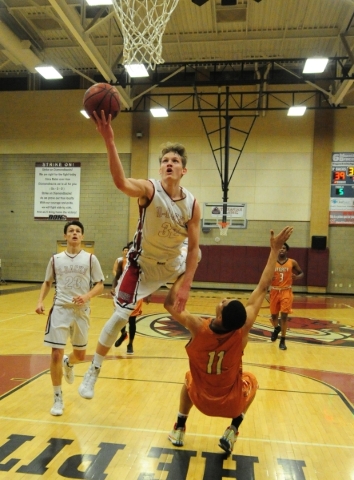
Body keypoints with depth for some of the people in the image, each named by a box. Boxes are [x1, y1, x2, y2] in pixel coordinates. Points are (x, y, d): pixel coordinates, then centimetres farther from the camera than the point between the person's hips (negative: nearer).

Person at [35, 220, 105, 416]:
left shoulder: (90, 259, -2)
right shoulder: (56, 259, 3)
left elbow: (99, 285, -2)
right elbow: (47, 283, 13)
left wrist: (87, 296, -20)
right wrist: (40, 301, -3)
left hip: (81, 311, 1)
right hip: (60, 310, 0)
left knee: (80, 354, 13)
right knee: (56, 355, -6)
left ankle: (68, 363, 52)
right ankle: (58, 398, 13)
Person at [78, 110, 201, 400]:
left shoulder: (192, 205, -16)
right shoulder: (149, 189, -26)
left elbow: (192, 247, -12)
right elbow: (121, 182, -50)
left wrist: (186, 286, -18)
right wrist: (109, 141, -64)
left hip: (173, 263, 5)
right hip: (143, 264, -5)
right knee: (120, 315, -13)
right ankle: (93, 371, 6)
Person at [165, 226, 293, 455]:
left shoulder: (198, 327, -28)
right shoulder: (243, 329, -27)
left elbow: (170, 304, -12)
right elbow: (263, 288, -20)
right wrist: (275, 249, -15)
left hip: (200, 399, 1)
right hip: (231, 403, 0)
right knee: (251, 380, 29)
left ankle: (179, 429, 29)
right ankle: (232, 431, 17)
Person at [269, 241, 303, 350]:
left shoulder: (292, 262, -1)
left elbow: (301, 273, 10)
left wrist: (297, 277, -13)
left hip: (286, 291, -2)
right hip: (274, 291, 2)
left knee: (284, 315, -10)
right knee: (274, 314, 13)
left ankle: (282, 340, 1)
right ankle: (276, 328, 47)